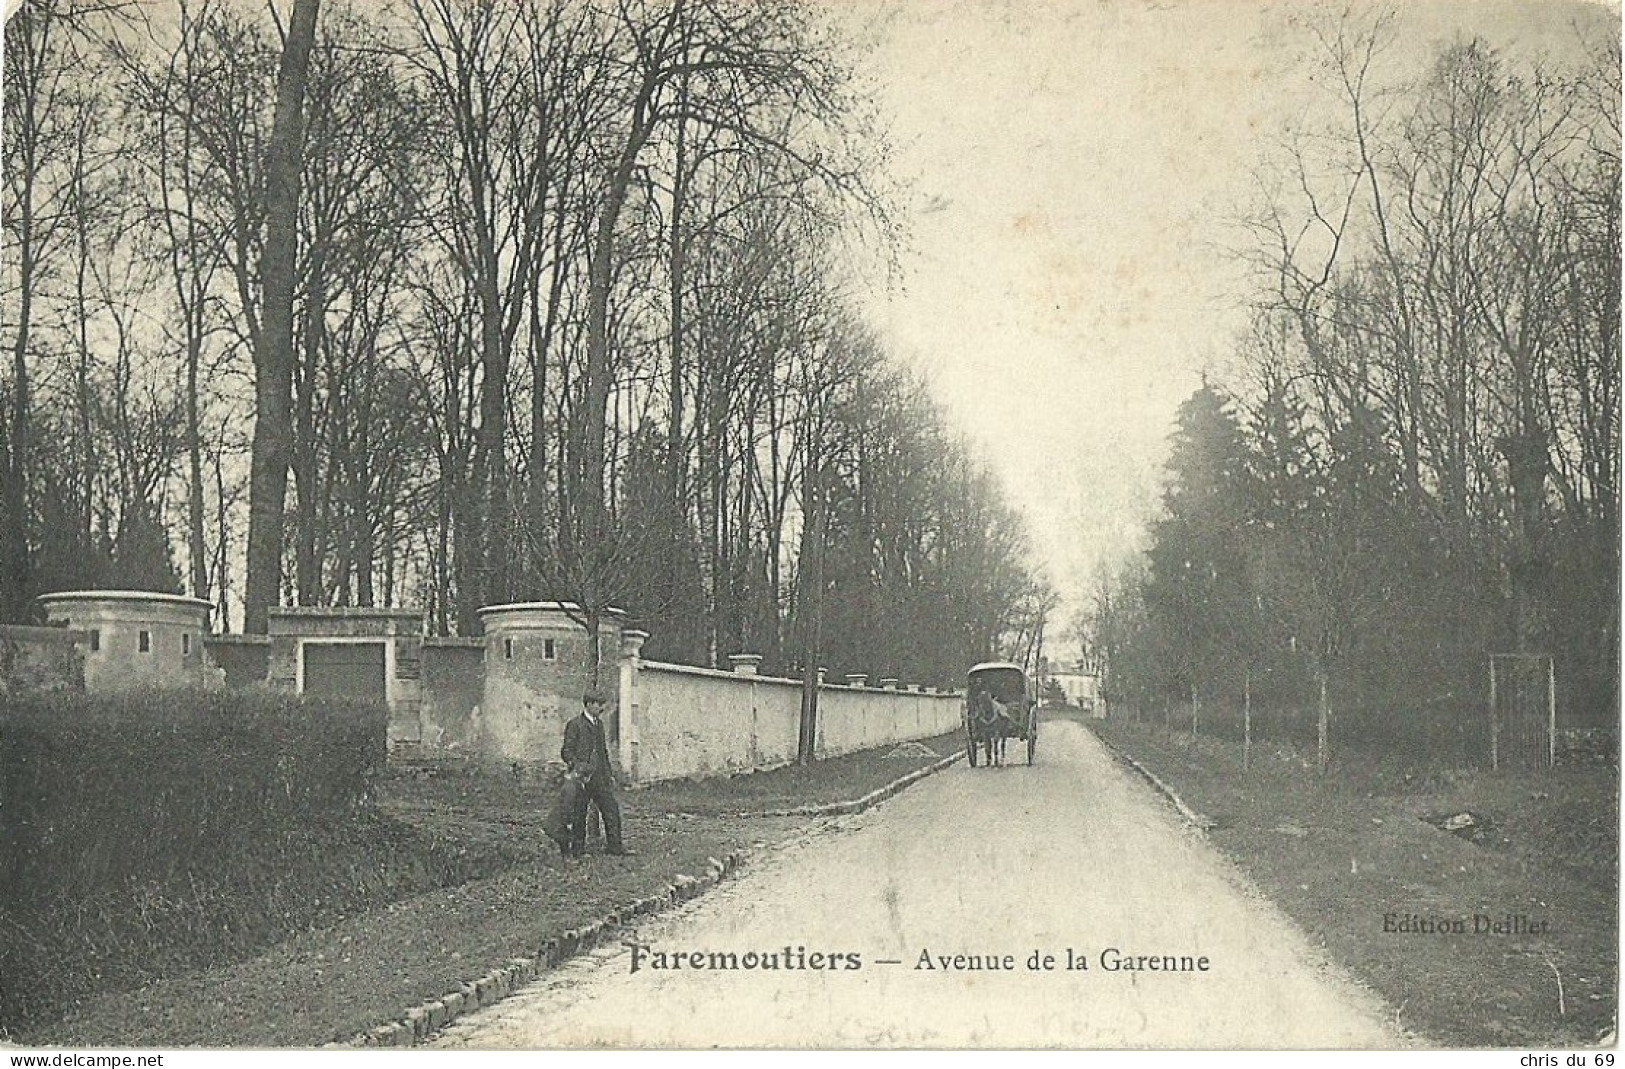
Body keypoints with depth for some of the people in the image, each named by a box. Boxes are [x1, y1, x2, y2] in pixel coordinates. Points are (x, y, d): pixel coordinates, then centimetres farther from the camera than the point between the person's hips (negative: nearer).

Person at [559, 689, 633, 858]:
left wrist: (610, 774, 19)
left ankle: (614, 846, 5)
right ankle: (576, 849, 11)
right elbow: (567, 752, -9)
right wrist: (578, 767, -22)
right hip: (582, 777, -7)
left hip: (600, 777, 7)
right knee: (578, 814, 1)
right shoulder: (574, 725, -7)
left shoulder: (599, 724, 16)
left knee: (612, 808, 0)